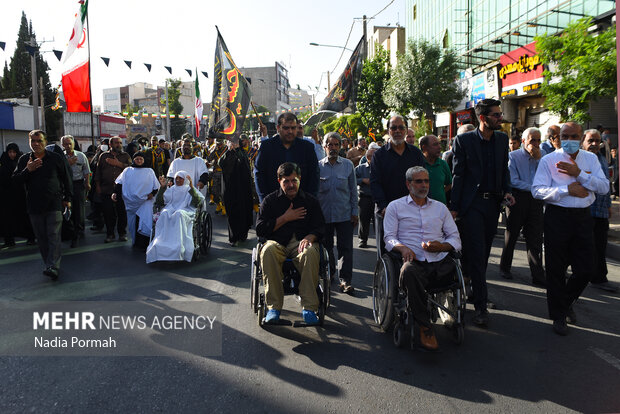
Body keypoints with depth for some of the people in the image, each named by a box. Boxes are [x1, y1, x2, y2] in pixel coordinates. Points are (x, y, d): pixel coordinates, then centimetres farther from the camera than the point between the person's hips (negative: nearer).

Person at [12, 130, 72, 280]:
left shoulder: (55, 158, 4)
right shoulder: (24, 159, 10)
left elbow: (67, 179, 9)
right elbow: (16, 180, 7)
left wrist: (67, 198, 6)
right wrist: (27, 170, -11)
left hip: (54, 203, -3)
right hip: (34, 205, 3)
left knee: (54, 235, -10)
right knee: (41, 238, 5)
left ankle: (53, 266, -16)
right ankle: (48, 263, 14)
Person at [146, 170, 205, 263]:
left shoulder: (190, 190, 18)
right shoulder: (171, 190, 29)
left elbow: (198, 201, -4)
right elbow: (159, 202, 18)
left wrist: (191, 187, -13)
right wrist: (162, 187, 9)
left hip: (186, 212, -3)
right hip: (171, 210, 3)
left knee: (179, 214, -38)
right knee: (165, 214, -33)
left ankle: (178, 248, -45)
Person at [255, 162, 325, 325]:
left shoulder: (311, 201, 16)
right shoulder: (270, 200, 13)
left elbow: (320, 227, 8)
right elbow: (260, 230, 5)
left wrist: (309, 238, -15)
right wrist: (286, 218, -1)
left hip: (301, 242, 0)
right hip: (277, 242, 0)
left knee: (310, 253, -36)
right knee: (268, 251, -36)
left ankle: (309, 308, -29)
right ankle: (273, 307, -29)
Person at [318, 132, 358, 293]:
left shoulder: (348, 165, 5)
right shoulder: (319, 166, 4)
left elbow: (353, 189, 8)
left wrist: (354, 212, 3)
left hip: (345, 214, -1)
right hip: (323, 214, 1)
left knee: (346, 248, -3)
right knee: (326, 246, 13)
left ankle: (345, 280, 3)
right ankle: (329, 273, 33)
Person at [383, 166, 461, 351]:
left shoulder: (440, 207, 25)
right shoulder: (395, 207, 17)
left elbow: (455, 239, 19)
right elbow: (389, 238, 7)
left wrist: (441, 246, -4)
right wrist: (402, 247, -15)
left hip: (440, 261, 5)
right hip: (414, 260, -4)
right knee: (409, 272, -38)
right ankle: (424, 327, -27)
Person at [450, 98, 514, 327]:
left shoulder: (502, 139, 10)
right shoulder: (463, 140, -5)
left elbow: (504, 169, 19)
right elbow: (457, 175, -4)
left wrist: (506, 191, 3)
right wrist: (454, 207, -7)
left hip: (493, 203, 5)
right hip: (472, 203, -5)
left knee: (483, 254, 12)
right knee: (476, 254, -6)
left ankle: (475, 290, 29)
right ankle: (480, 306, -2)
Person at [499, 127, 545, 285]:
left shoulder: (541, 157, 13)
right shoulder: (513, 156, 1)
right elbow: (513, 181, -9)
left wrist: (538, 159, -7)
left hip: (535, 200, 3)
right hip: (518, 199, -3)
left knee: (535, 239, 0)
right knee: (511, 235, 8)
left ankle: (538, 276, 2)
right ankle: (505, 268, 24)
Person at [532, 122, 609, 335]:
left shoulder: (591, 159, 10)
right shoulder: (549, 160, -2)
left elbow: (604, 187, -1)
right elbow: (537, 190, -11)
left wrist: (579, 174, -13)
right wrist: (567, 189, -18)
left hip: (583, 216, 3)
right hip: (557, 216, -3)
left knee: (586, 269, 6)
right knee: (556, 269, 4)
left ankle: (567, 301, 36)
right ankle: (558, 316, 21)